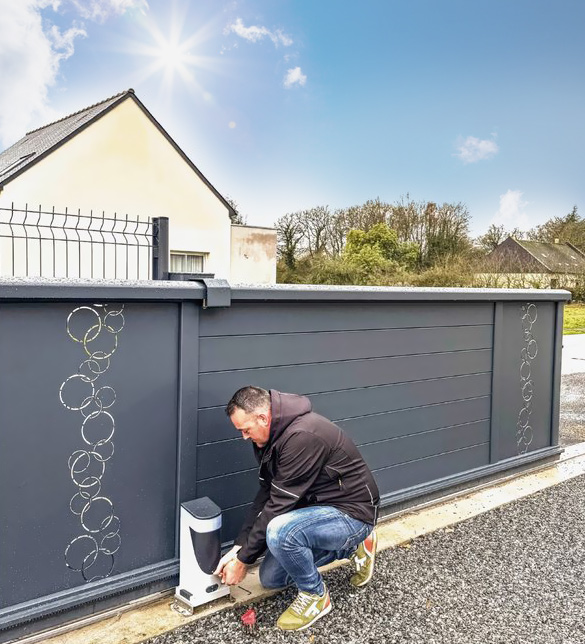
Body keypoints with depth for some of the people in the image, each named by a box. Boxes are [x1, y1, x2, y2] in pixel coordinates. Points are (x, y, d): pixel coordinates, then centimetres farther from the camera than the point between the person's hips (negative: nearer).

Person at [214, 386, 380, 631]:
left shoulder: (302, 436, -31)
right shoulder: (274, 436, -1)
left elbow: (279, 505, -27)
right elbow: (265, 495, 2)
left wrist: (243, 559, -17)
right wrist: (238, 547, -5)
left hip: (351, 512, -10)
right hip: (318, 508, 10)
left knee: (279, 532, -35)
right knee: (270, 579, 13)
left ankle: (315, 595, -5)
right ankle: (350, 547, 24)